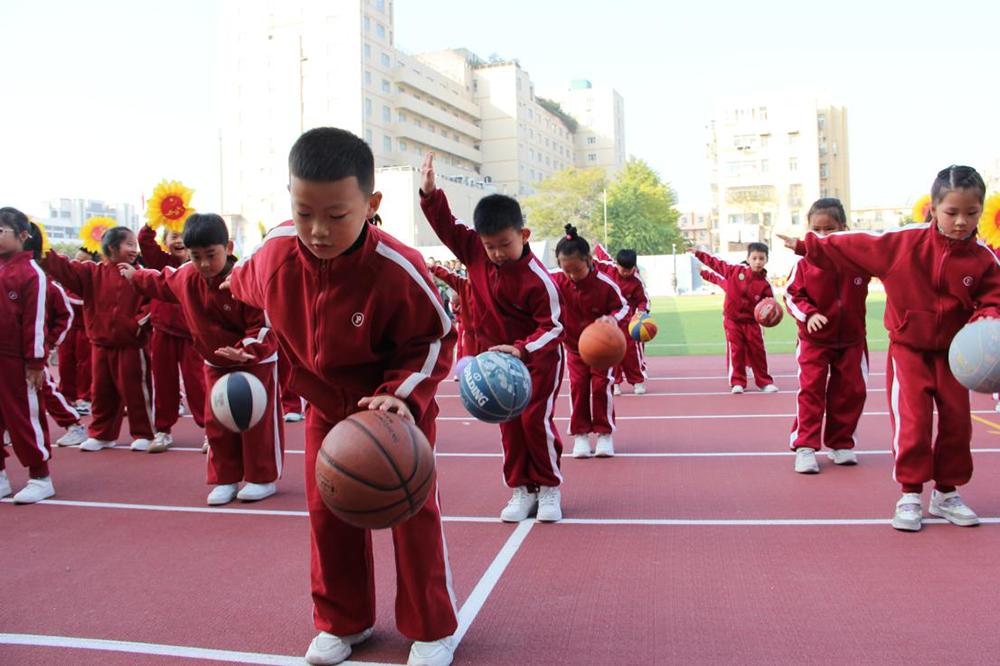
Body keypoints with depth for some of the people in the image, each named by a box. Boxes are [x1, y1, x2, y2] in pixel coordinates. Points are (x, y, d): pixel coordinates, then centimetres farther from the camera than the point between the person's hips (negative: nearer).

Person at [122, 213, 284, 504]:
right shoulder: (186, 276, -6)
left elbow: (265, 324, -27)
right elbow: (163, 281, 20)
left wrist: (248, 350, -42)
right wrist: (136, 277, 32)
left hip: (256, 361, -6)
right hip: (215, 364, 6)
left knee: (257, 421, -1)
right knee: (216, 423, 7)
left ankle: (263, 479, 13)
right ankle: (226, 480, 19)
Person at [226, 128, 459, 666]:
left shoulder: (398, 270, -32)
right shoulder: (275, 250, -18)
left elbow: (434, 341, -19)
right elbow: (251, 295, 8)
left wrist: (404, 396, -32)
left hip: (395, 408, -4)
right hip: (325, 406, 4)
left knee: (412, 512, 1)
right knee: (327, 514, 11)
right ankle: (342, 622, 32)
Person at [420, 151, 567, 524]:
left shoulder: (536, 278, -26)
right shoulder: (474, 251, -9)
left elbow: (553, 326, -23)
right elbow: (446, 225, 1)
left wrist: (521, 349, -37)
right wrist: (430, 193, -15)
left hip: (539, 357, -5)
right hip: (499, 354, 6)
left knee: (536, 419, -9)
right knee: (509, 425, 6)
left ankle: (549, 488, 10)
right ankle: (521, 489, 17)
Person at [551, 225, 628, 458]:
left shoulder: (605, 284, -25)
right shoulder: (557, 281, -17)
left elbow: (623, 307, -14)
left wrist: (613, 319, -34)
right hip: (574, 345, 3)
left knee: (601, 386, -6)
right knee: (578, 387, -2)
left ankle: (605, 434, 7)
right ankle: (580, 434, 8)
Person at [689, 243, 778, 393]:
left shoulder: (764, 284, -7)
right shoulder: (735, 270, -6)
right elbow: (717, 264, 2)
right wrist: (698, 253, 5)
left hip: (751, 322, 1)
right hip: (732, 320, -1)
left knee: (758, 352, 6)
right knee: (735, 351, 0)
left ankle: (764, 382, 18)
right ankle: (737, 382, 8)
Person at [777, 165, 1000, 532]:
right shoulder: (904, 240, -12)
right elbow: (853, 248, -7)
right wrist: (806, 246, -6)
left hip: (953, 351, 3)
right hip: (908, 347, -3)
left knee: (957, 421, 6)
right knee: (912, 421, -9)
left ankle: (946, 493, 24)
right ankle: (910, 494, 5)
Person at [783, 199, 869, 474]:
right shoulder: (805, 262, -10)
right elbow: (791, 294, -6)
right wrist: (808, 314, -21)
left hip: (851, 339, 3)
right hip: (814, 340, -3)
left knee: (850, 391, 10)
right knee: (810, 391, -4)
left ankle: (841, 444, 25)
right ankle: (805, 447, 3)